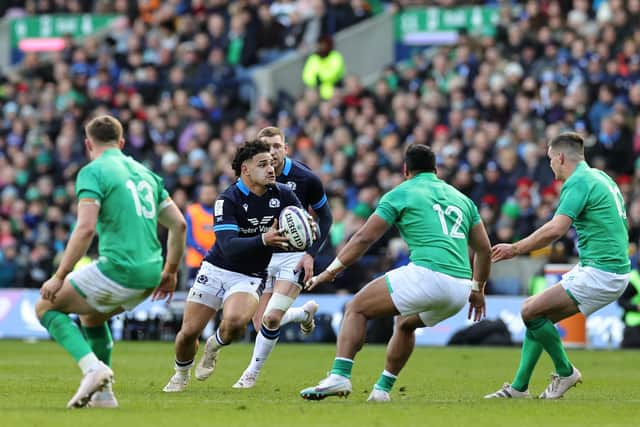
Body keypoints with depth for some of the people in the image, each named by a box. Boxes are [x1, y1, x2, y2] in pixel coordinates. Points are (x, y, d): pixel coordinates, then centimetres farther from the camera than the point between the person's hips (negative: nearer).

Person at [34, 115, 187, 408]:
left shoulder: (93, 172, -5)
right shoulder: (145, 173, 17)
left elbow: (86, 229, -18)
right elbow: (179, 224, 16)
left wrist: (60, 276, -13)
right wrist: (170, 272, 25)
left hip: (118, 269, -8)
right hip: (149, 272, 8)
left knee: (46, 306, 9)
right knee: (91, 315, 32)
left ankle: (92, 367, -10)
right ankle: (102, 392, 24)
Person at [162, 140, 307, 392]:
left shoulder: (282, 195, -6)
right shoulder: (228, 200, -18)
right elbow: (229, 246, -28)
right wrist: (263, 240, -44)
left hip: (250, 277, 1)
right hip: (216, 270, -1)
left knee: (235, 321, -30)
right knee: (189, 332, -1)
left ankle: (214, 347, 5)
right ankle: (181, 374, 33)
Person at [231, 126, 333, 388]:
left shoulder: (306, 178, -12)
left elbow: (325, 217, 0)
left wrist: (311, 254, -9)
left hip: (294, 256, -4)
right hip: (264, 256, 4)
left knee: (271, 319, -16)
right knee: (259, 321, 1)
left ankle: (252, 373, 5)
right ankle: (305, 312, 32)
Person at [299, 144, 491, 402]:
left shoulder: (401, 194, 8)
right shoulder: (461, 199, 23)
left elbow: (364, 238, 5)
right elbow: (484, 249, 23)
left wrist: (331, 270, 12)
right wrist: (478, 289, 35)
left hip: (426, 275, -6)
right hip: (459, 289, 6)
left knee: (356, 309, 6)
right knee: (405, 324, 34)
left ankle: (339, 376, -12)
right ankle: (382, 389, 29)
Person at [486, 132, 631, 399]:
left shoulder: (578, 182, -13)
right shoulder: (599, 177, 17)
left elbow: (556, 229, -24)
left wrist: (515, 249, -16)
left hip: (600, 273, -10)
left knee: (531, 312, -10)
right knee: (539, 314, 11)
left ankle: (565, 372, 5)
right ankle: (519, 388, 12)